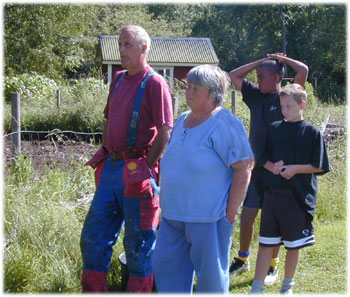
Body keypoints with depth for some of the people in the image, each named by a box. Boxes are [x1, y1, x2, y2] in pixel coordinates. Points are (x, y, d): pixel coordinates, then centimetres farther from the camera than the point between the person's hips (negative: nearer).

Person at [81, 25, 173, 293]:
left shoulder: (154, 83, -10)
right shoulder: (119, 79, 14)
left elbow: (165, 132, -14)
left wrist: (145, 168, -15)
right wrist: (103, 156, 13)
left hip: (136, 173, -8)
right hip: (111, 170, 8)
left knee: (139, 244, 4)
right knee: (93, 238, 11)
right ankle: (92, 290, 23)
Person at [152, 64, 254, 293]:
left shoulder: (225, 124, -13)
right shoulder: (183, 121, 13)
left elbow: (244, 167, -16)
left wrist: (231, 212, -16)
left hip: (208, 216, -8)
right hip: (174, 213, 8)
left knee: (210, 273, 4)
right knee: (166, 267, 13)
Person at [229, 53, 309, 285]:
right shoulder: (256, 95, 9)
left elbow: (304, 71, -17)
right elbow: (234, 75, 16)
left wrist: (282, 59, -1)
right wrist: (261, 62, 10)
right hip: (256, 168, 4)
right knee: (247, 217, 7)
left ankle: (272, 266, 17)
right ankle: (243, 259, 26)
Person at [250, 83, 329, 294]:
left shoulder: (312, 132, -4)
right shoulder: (274, 129, 7)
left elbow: (319, 166, -4)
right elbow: (263, 158, 13)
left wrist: (295, 169, -15)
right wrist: (272, 166, -8)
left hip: (298, 197, -3)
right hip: (273, 194, 3)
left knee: (294, 244, 10)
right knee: (266, 242, 5)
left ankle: (288, 286, 27)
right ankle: (257, 288, 12)